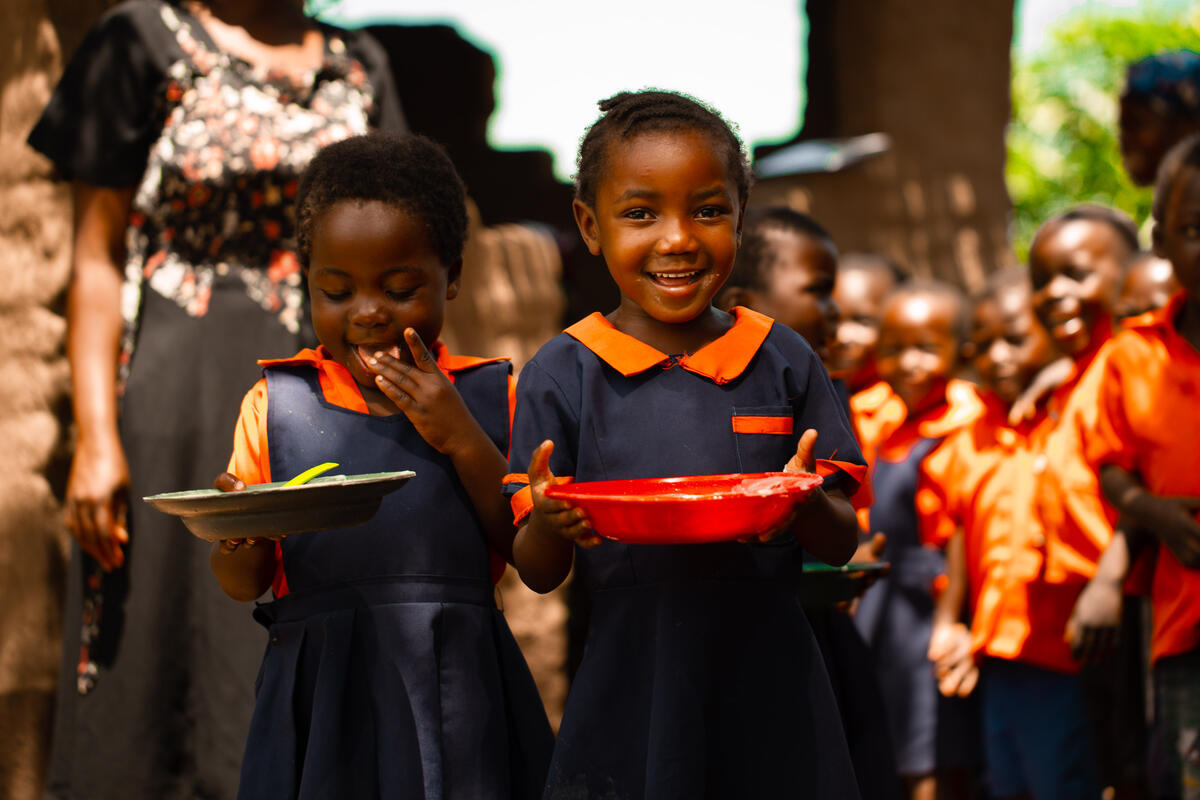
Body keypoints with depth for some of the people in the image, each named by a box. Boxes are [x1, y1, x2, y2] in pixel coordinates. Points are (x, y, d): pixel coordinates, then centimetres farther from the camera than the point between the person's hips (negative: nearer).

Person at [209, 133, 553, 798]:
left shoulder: (490, 394, 6)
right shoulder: (278, 404, 7)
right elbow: (245, 586, 8)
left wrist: (461, 438, -10)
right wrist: (239, 547, -15)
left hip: (455, 689, 0)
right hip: (319, 689, 0)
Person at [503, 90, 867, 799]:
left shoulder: (784, 362, 4)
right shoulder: (563, 374, 0)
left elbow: (842, 545, 4)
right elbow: (540, 575, 1)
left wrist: (807, 507, -18)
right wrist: (547, 524, -21)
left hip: (768, 685, 1)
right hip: (631, 688, -1)